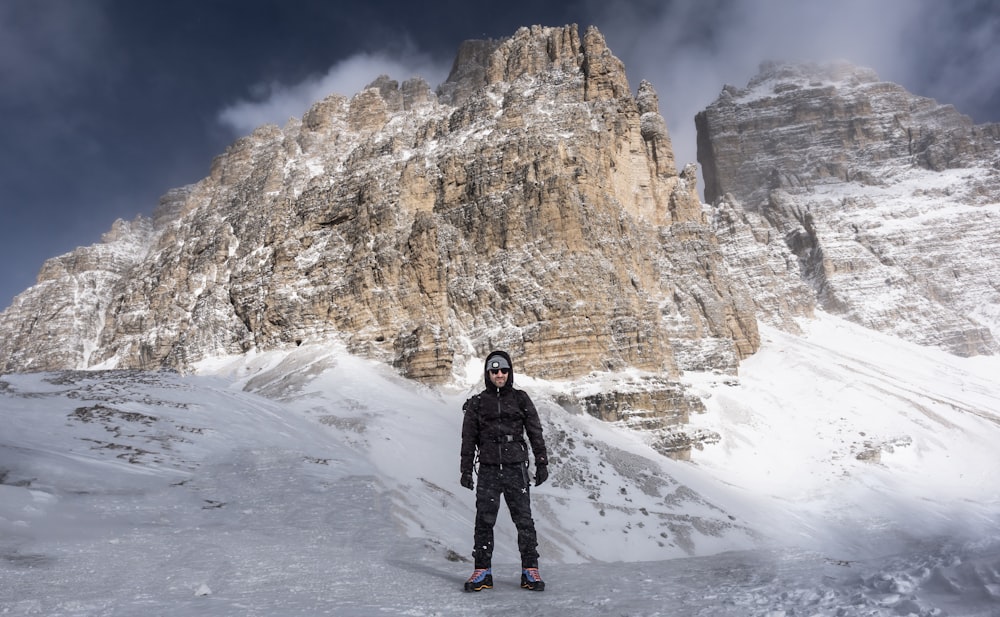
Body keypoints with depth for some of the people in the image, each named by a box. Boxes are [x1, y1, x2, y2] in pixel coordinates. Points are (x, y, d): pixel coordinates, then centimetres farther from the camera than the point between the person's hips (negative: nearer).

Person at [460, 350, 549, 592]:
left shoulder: (521, 399, 5)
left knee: (524, 521, 0)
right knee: (484, 522, 2)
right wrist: (466, 470, 5)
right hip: (488, 470, 1)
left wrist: (542, 463, 2)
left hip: (516, 470, -1)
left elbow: (536, 433, 6)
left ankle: (530, 571, 11)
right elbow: (468, 440, 8)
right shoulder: (477, 403, 6)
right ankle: (482, 572, 13)